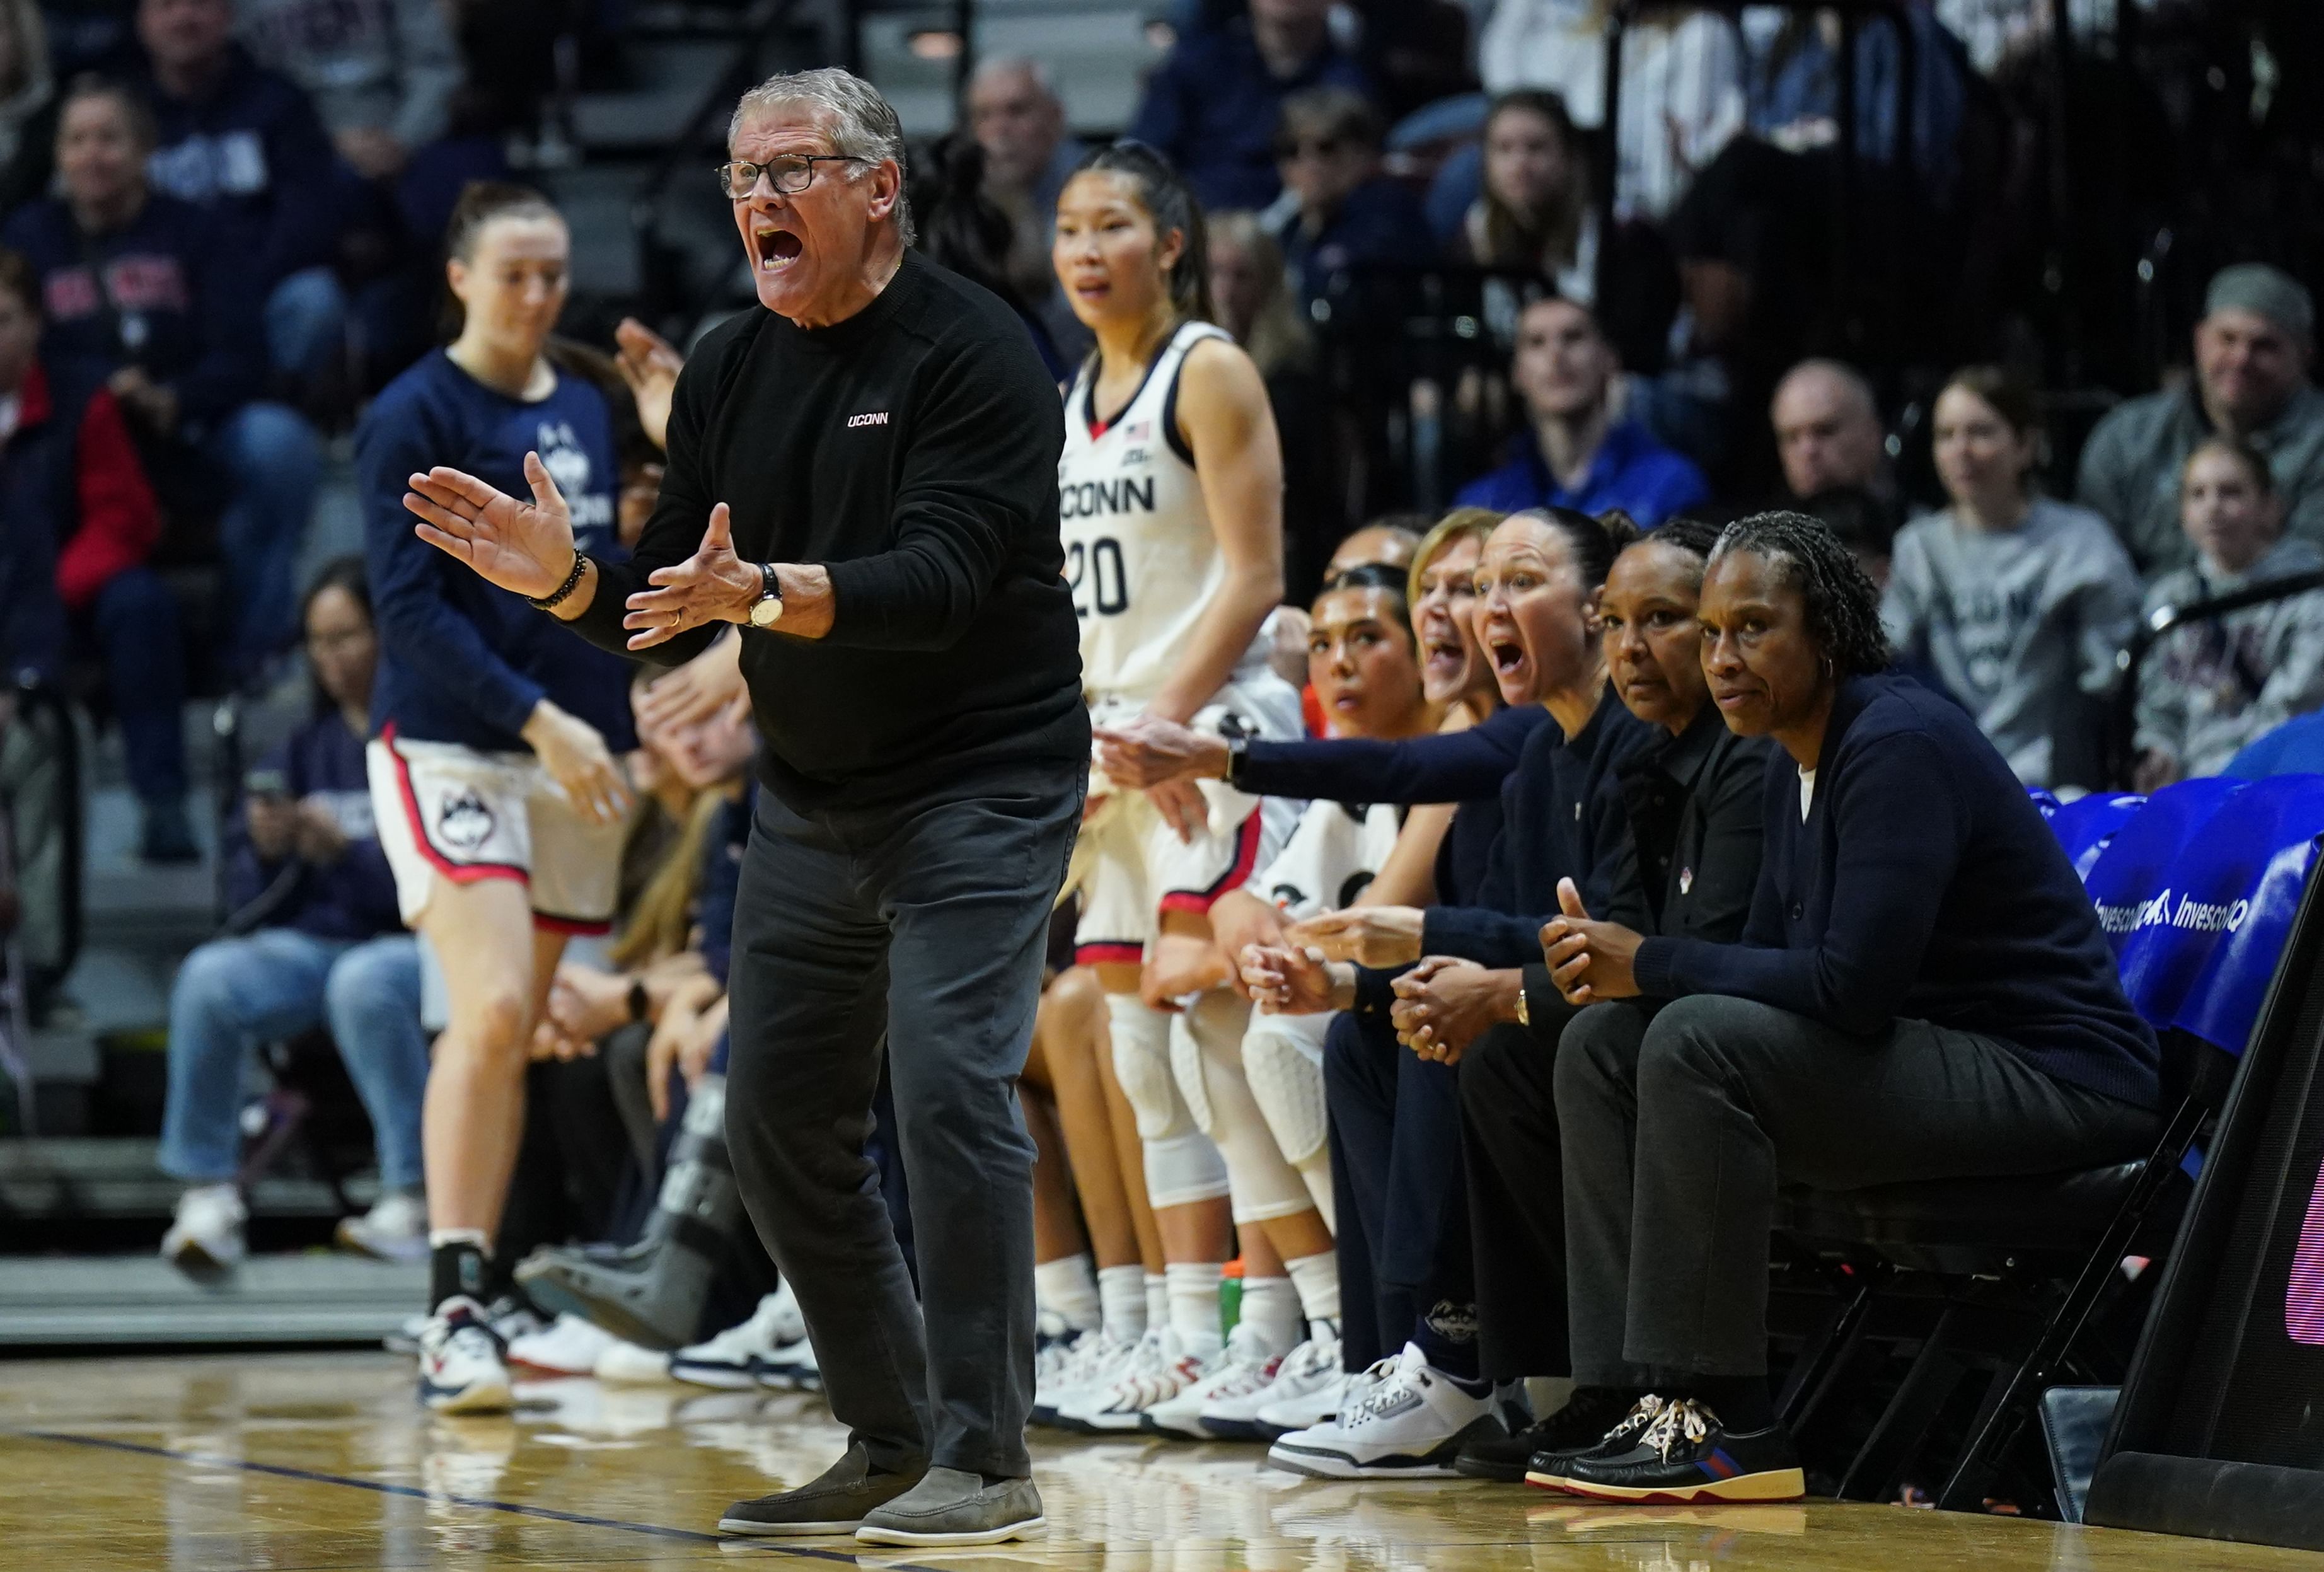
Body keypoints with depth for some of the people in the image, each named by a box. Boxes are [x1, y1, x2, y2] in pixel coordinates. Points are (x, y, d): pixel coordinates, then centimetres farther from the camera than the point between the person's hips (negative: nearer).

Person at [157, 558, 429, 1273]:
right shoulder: (304, 749, 15)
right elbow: (251, 902, 14)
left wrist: (346, 851, -20)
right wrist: (267, 853, -8)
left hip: (419, 943, -5)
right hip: (311, 941, 5)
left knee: (363, 982, -39)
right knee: (209, 978, -25)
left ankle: (416, 1200, -31)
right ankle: (207, 1196, -20)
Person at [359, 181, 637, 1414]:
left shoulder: (585, 411, 15)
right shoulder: (414, 416, -5)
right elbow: (409, 606, -12)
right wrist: (539, 720, -19)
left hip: (573, 756, 6)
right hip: (449, 747, -6)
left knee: (517, 1036, 6)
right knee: (492, 1012, -19)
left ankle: (471, 1301, 11)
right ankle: (452, 1312, -19)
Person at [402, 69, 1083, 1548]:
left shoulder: (973, 352, -13)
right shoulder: (729, 371, 8)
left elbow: (940, 581, -25)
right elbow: (669, 618, 8)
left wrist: (766, 592, -38)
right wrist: (563, 576, -11)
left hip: (982, 783, -7)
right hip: (810, 802, 8)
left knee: (950, 1085, -18)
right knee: (780, 1120, 7)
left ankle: (986, 1458, -11)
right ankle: (889, 1446, 19)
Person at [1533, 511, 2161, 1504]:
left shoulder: (1900, 744, -17)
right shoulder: (1796, 768, 14)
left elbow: (1852, 985, -25)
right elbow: (1772, 965, 13)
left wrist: (1654, 965, -18)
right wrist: (1618, 966, -6)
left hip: (2055, 1083, -10)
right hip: (1932, 1062, 10)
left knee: (1698, 1043, -28)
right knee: (1602, 1043, 1)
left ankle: (1723, 1427, -23)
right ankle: (1653, 1402, -8)